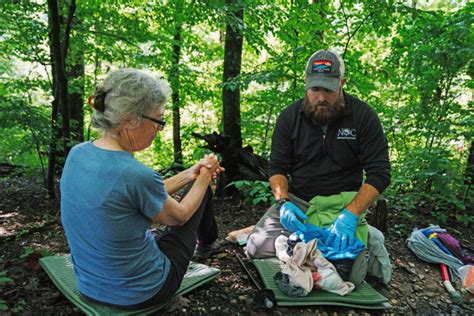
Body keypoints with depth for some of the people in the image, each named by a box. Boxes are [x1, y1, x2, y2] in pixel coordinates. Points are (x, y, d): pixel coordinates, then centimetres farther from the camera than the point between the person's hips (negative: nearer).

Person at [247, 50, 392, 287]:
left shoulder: (363, 116, -8)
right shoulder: (290, 116, -2)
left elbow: (379, 173, -11)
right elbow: (277, 168, 1)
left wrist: (350, 215, -26)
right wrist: (283, 202, -19)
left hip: (344, 204, -3)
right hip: (297, 201, 4)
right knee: (257, 247, -17)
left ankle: (362, 243, 10)